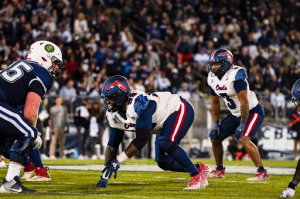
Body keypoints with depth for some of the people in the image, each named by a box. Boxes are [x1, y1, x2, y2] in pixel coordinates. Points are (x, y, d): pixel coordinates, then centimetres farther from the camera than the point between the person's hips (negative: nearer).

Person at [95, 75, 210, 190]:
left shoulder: (138, 104, -35)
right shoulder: (114, 115, -8)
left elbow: (142, 139, -36)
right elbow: (112, 145, -2)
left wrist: (118, 161, -35)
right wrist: (105, 176, -6)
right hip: (165, 122, 9)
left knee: (165, 143, -31)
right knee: (163, 163, 3)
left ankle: (198, 176, -19)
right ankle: (199, 168, 21)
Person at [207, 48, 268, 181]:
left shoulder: (236, 76, -27)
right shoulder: (213, 78, -2)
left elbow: (244, 103, -28)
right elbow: (215, 103, 10)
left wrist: (242, 125, -28)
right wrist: (216, 124, 6)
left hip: (253, 111, -8)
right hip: (235, 114, 9)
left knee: (244, 139, -28)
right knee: (215, 137, 8)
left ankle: (262, 173, -24)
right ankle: (219, 170, 26)